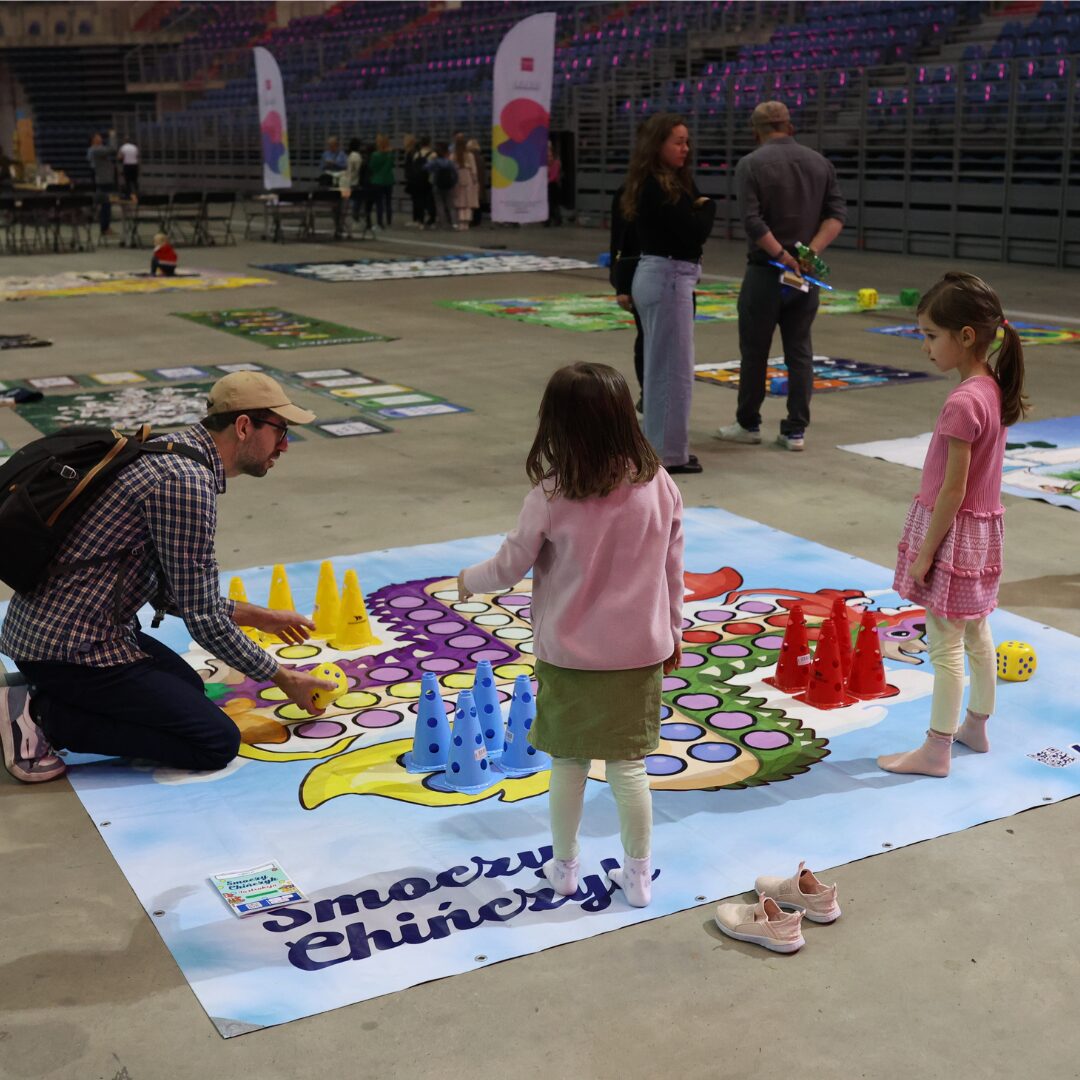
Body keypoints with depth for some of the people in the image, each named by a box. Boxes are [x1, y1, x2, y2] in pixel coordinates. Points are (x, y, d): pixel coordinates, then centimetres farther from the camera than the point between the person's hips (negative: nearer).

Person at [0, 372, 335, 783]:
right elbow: (204, 618, -17)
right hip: (70, 645, -11)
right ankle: (43, 714, -7)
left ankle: (46, 697, 14)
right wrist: (281, 677, -5)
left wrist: (256, 616, 21)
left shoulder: (174, 456, 11)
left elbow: (169, 592, 18)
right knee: (217, 743, -8)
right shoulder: (187, 482, -21)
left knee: (187, 689, 28)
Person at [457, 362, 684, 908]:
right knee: (628, 766, 12)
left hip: (568, 655, -2)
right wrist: (672, 629, 16)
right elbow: (672, 568, 2)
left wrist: (467, 581, 14)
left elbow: (510, 566, -6)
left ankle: (564, 867, 31)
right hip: (639, 652, 2)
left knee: (567, 764, 15)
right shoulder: (659, 486, -7)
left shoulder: (551, 496, -17)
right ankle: (638, 874, 23)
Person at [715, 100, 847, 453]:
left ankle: (748, 424, 18)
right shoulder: (819, 162, 7)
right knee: (799, 351, 8)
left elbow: (752, 221, -18)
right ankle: (796, 430, 9)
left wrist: (783, 257, -14)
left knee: (754, 351, 7)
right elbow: (837, 214, -1)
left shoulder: (751, 164, -7)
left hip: (766, 270, -4)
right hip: (807, 275, 4)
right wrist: (812, 251, -10)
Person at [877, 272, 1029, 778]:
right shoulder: (993, 389, 3)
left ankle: (936, 750, 9)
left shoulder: (962, 403, -25)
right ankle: (976, 727, 35)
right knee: (975, 632, 20)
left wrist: (924, 552, -15)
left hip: (955, 531, -9)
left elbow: (952, 490, -23)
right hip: (983, 527, 9)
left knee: (945, 644, 0)